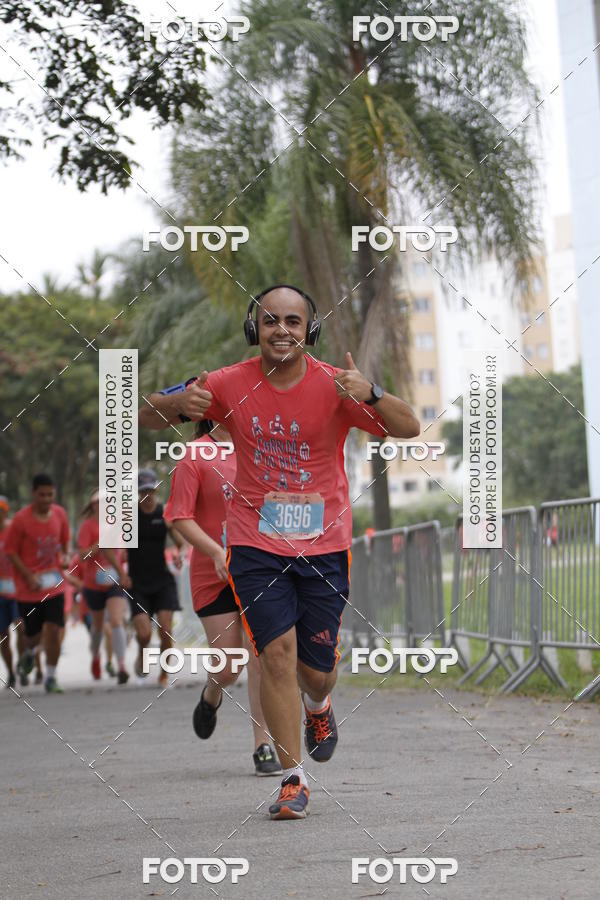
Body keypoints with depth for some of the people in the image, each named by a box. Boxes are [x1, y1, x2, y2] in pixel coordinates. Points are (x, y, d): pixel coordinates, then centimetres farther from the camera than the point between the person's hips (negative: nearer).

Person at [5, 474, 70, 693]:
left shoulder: (59, 514, 1)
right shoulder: (21, 519, -12)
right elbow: (10, 551, -7)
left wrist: (64, 557, -2)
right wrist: (29, 577, -14)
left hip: (54, 584, 2)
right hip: (28, 587, -2)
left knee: (53, 630, -8)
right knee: (34, 633, 7)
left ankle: (51, 677, 4)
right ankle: (30, 652, 44)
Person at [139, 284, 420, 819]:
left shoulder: (333, 386, -8)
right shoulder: (231, 385, -4)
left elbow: (409, 429, -15)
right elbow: (147, 419, 2)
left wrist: (370, 395, -35)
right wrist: (176, 404, -22)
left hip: (324, 544, 0)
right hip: (256, 543, 0)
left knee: (316, 670, 4)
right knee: (277, 652, -12)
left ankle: (318, 706, 43)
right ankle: (293, 780, 0)